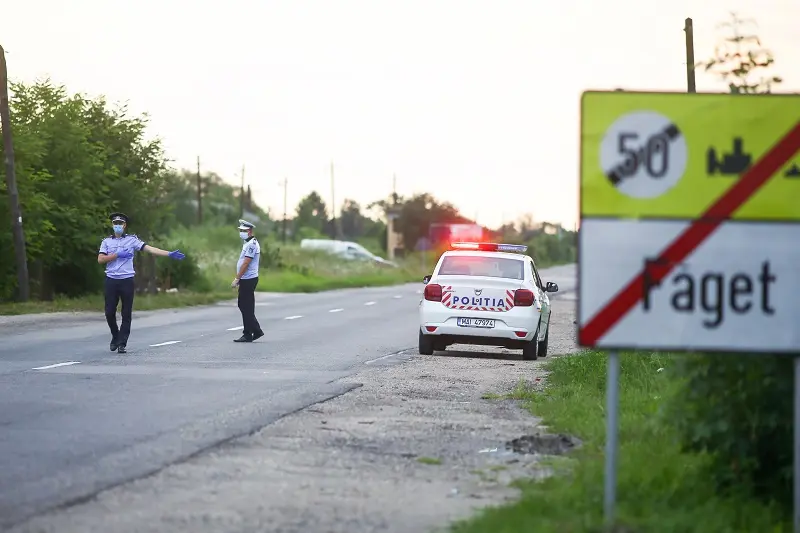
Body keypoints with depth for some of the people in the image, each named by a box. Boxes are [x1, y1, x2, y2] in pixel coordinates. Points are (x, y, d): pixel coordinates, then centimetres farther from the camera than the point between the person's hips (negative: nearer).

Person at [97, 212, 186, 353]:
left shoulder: (131, 240, 6)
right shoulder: (107, 241, 10)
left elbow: (149, 248, -2)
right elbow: (100, 259, 0)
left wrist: (169, 254, -13)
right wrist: (117, 255, -10)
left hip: (127, 280, -1)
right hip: (111, 280, 1)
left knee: (126, 314, -2)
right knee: (109, 312, 0)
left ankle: (122, 343, 2)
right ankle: (115, 336, 24)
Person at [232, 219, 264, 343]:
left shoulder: (252, 244, -16)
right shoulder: (248, 243, 17)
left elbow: (245, 264, -21)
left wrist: (237, 279, -20)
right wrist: (238, 279, 19)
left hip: (248, 280, -10)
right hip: (246, 280, 10)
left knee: (246, 308, -5)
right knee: (243, 306, 13)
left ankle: (248, 335, -1)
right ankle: (257, 331, 17)